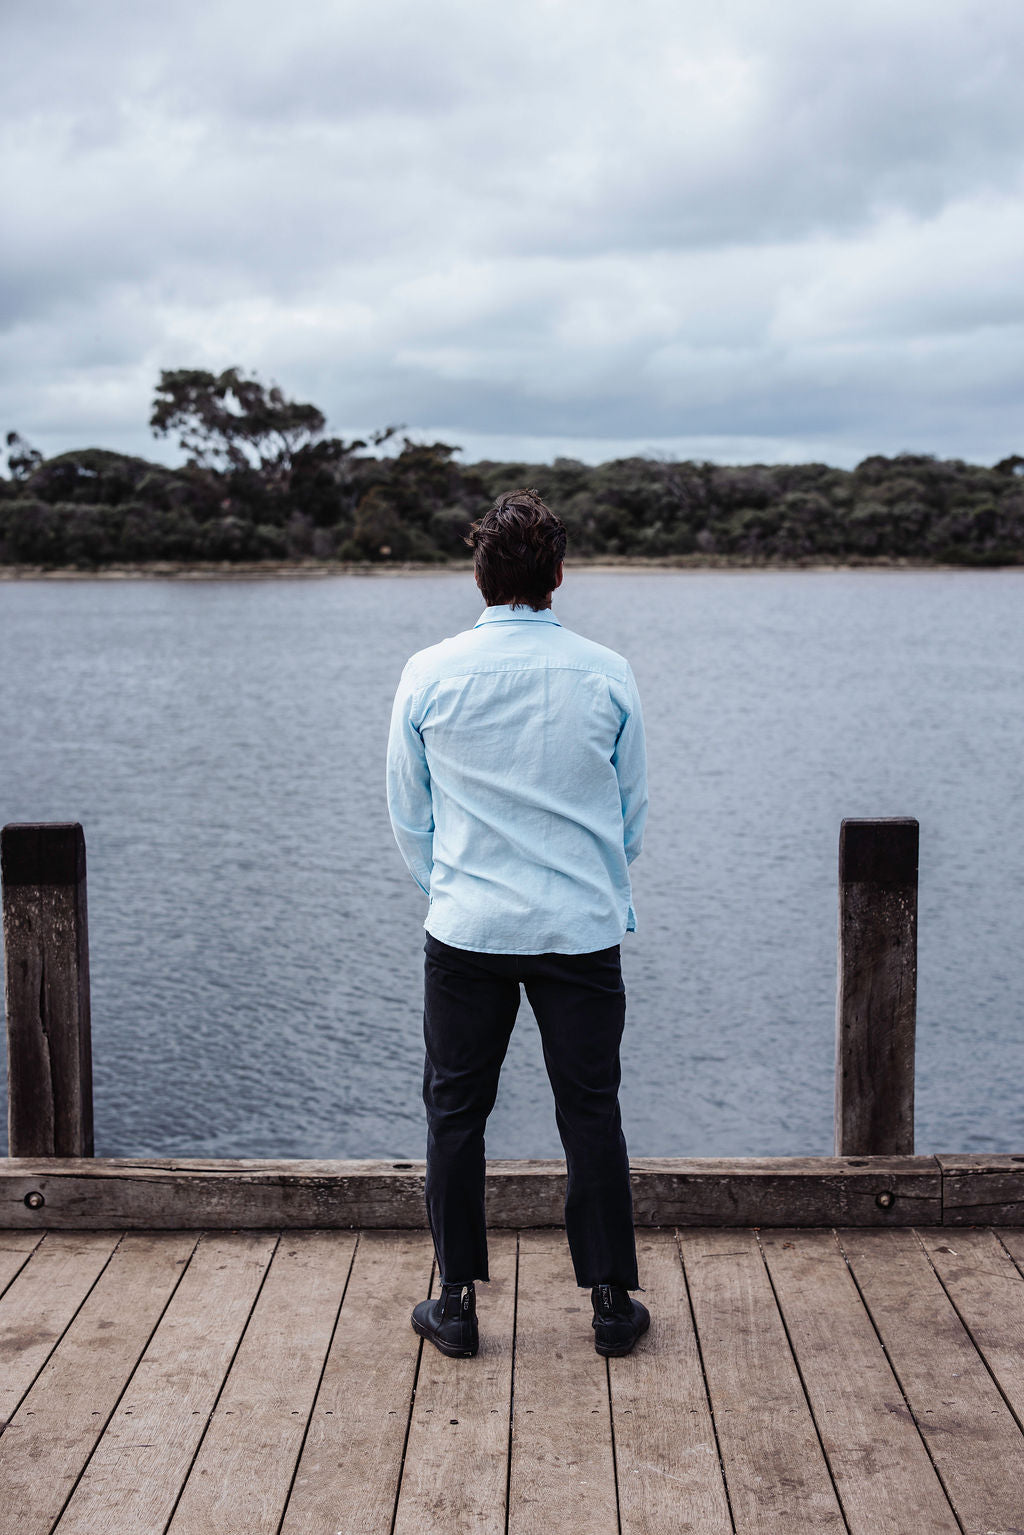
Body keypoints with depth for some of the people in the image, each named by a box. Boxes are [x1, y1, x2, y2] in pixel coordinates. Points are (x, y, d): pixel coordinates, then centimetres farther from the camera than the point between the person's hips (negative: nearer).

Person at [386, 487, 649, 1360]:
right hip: (584, 928, 0)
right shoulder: (607, 675, -4)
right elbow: (633, 812, 7)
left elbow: (408, 814, 5)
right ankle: (612, 1303, 18)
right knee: (592, 1113, 10)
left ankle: (458, 1303, 19)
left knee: (455, 1112, 12)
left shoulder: (429, 675, -5)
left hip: (466, 929, 0)